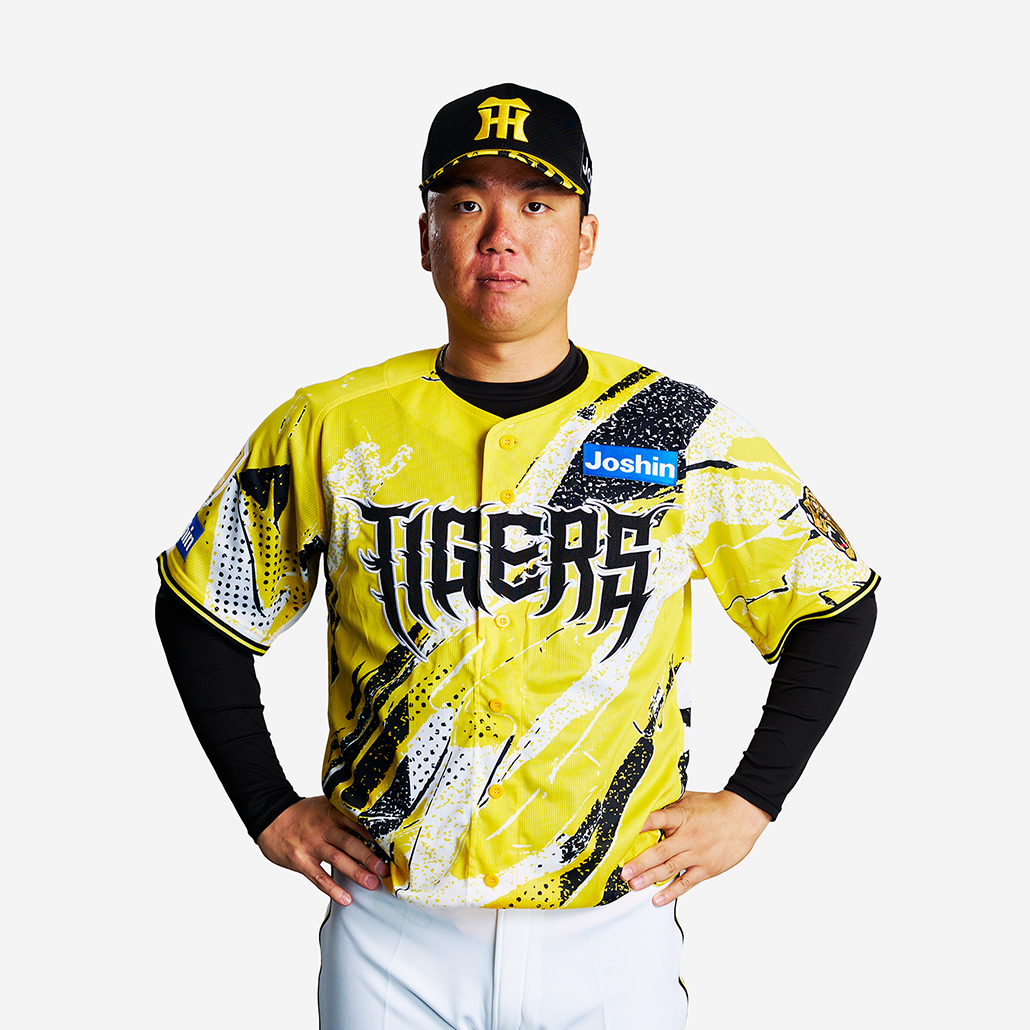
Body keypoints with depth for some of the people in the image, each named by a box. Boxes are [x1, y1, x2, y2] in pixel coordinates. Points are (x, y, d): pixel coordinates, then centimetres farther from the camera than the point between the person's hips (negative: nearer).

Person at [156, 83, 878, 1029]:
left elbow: (835, 606, 5)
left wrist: (751, 803, -1)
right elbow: (202, 609, 7)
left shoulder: (690, 437, -6)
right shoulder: (331, 429, -4)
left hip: (612, 937, 0)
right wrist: (269, 808, 2)